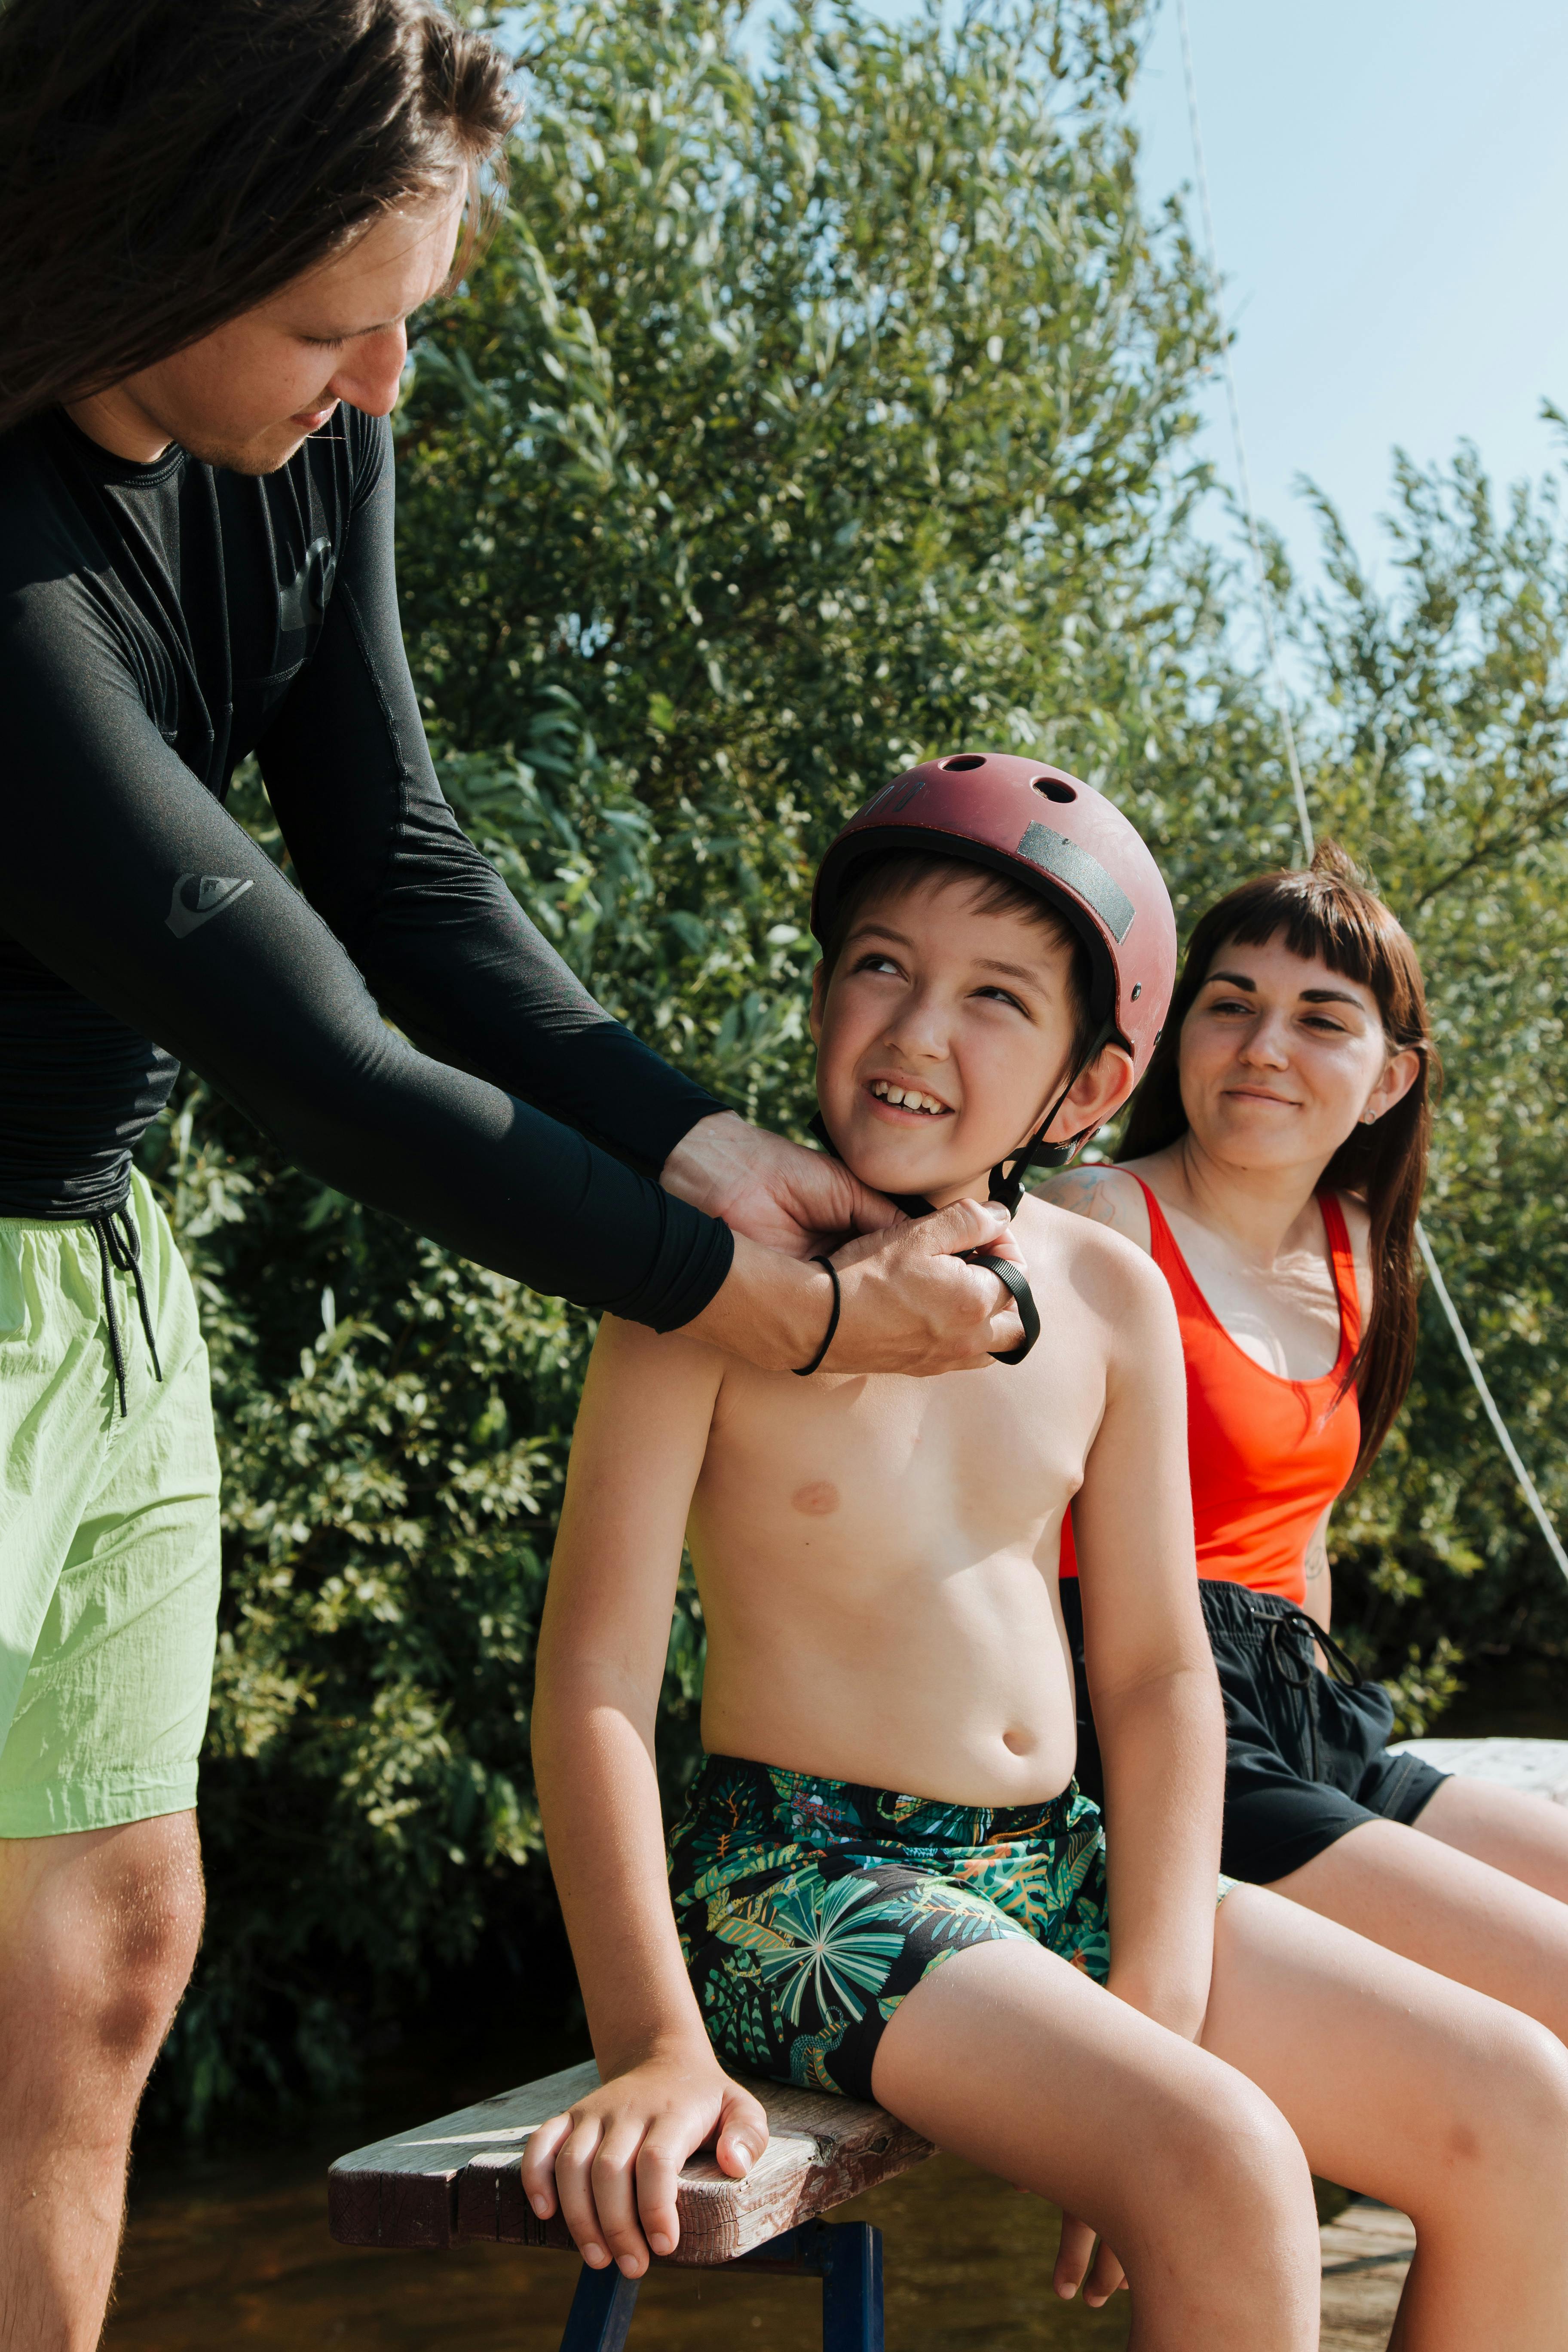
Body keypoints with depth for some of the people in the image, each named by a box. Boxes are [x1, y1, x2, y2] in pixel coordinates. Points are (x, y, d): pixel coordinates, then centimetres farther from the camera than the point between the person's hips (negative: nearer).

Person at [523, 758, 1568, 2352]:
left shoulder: (1111, 1300, 4)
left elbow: (1156, 1672, 7)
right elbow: (594, 1677, -14)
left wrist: (1160, 2002, -5)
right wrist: (653, 2044, -21)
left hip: (1058, 1869, 6)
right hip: (803, 1881, -6)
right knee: (1225, 2174, -30)